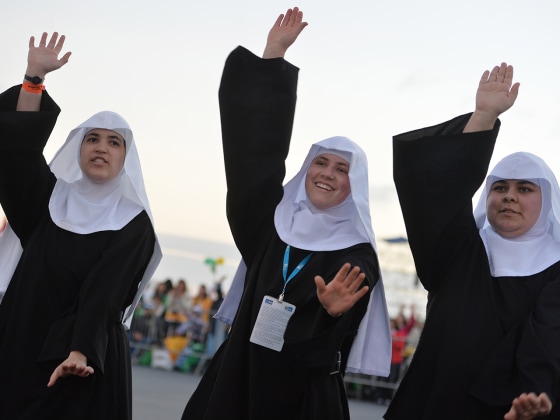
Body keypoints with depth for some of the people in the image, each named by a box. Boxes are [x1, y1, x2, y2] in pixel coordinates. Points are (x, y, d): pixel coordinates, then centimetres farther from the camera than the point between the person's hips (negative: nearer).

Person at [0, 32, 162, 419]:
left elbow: (105, 292, -15)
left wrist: (79, 351, -29)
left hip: (82, 361, -3)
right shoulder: (49, 197, 9)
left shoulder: (135, 225, -2)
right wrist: (35, 76, -13)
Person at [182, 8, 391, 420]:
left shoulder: (358, 257, -4)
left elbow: (335, 339, -15)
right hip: (238, 379, 3)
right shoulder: (273, 218, 6)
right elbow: (256, 145, 5)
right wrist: (273, 57, 5)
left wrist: (333, 311, -39)